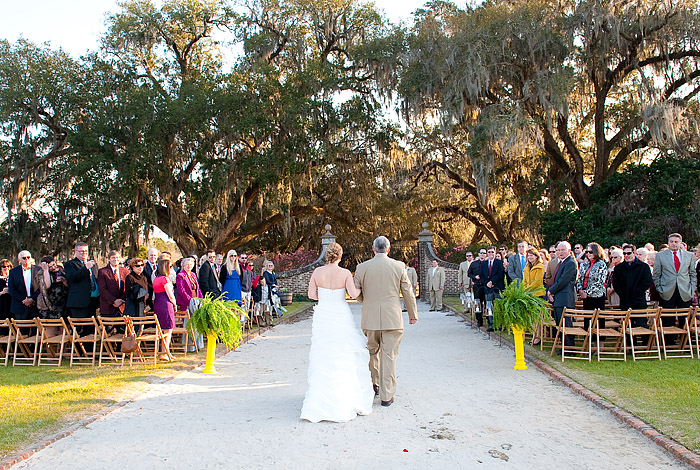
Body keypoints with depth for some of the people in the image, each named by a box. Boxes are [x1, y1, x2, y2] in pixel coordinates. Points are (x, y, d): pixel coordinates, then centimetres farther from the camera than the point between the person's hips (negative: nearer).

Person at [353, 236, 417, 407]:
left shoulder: (362, 267, -2)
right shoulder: (398, 266, -3)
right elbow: (408, 292, 3)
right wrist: (413, 314, 16)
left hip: (370, 318, 1)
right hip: (392, 319, -1)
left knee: (372, 352, 21)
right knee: (389, 356, 4)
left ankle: (374, 384, 35)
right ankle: (386, 396, 7)